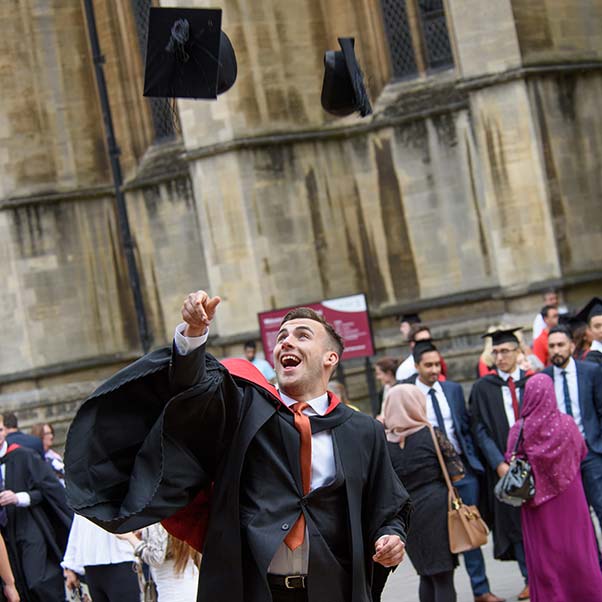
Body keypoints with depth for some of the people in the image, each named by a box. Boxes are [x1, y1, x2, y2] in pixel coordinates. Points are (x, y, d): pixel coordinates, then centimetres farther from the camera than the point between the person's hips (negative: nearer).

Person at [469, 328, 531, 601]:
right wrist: (499, 463, -11)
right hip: (502, 463, 0)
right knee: (514, 520, 1)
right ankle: (530, 579, 9)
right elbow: (480, 430, -1)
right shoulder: (482, 388, 2)